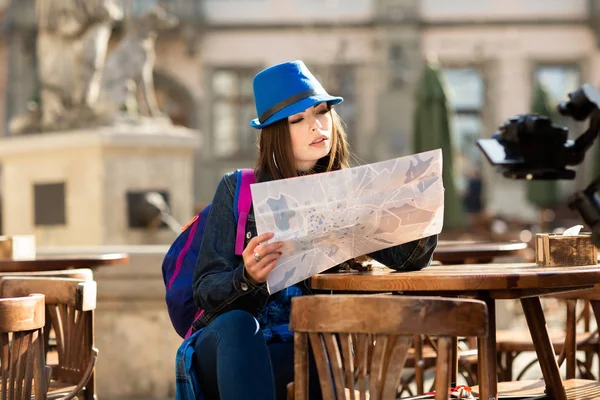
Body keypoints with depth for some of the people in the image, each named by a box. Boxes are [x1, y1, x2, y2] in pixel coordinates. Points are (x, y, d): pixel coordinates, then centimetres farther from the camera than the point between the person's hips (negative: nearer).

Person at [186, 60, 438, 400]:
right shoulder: (237, 190, 4)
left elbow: (406, 257, -5)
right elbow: (205, 292, -2)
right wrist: (247, 278, -25)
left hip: (300, 357, 0)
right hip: (229, 347, 0)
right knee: (236, 323, -35)